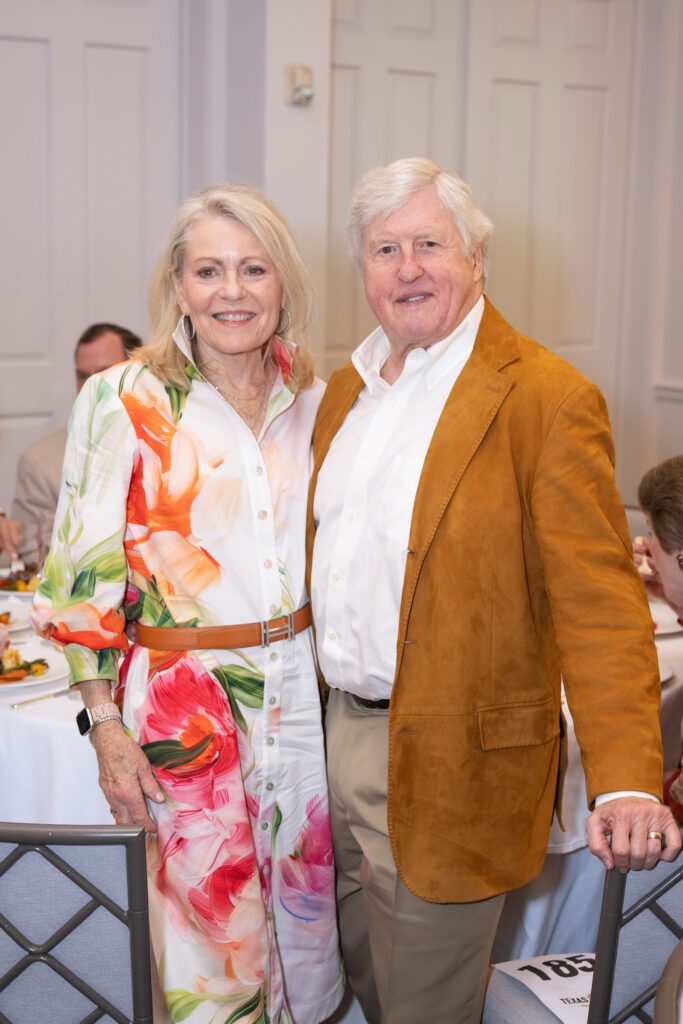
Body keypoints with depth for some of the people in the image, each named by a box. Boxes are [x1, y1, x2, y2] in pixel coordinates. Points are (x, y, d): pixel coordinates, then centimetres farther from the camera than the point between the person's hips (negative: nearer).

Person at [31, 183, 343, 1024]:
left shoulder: (312, 402, 5)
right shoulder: (123, 401, -7)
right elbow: (86, 575, -7)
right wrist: (106, 728, -10)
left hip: (304, 692, 4)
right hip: (184, 703, -4)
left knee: (303, 915, 17)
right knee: (211, 946, 6)